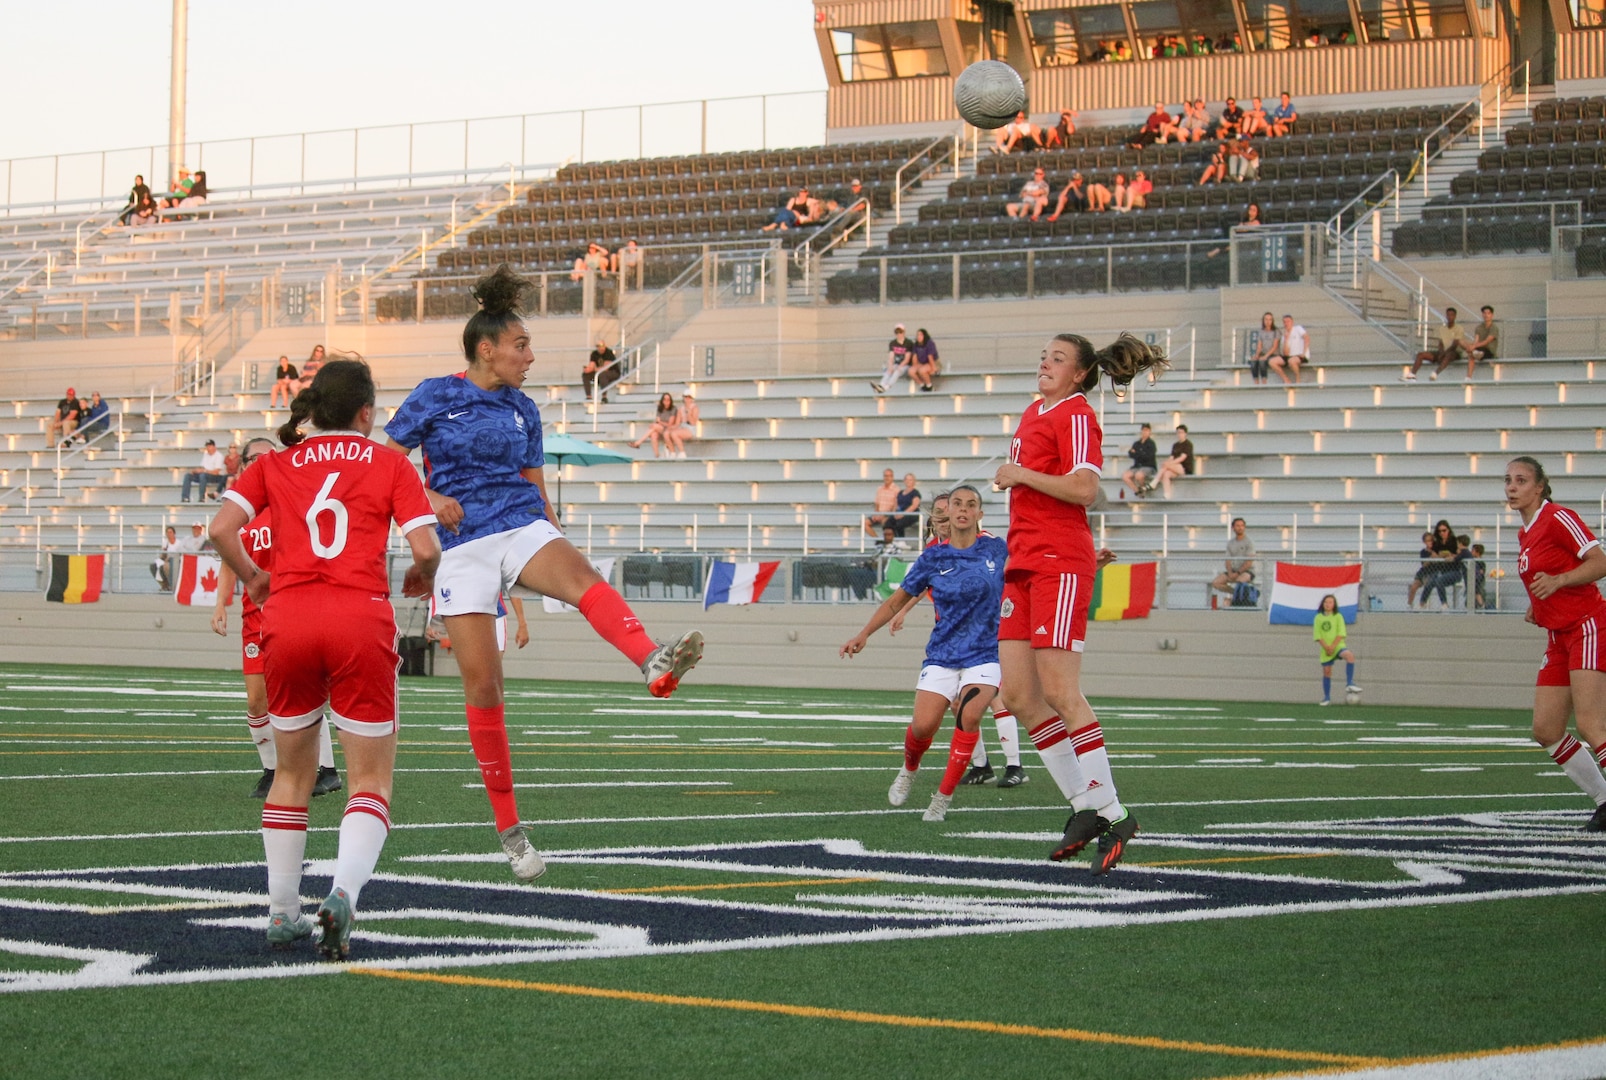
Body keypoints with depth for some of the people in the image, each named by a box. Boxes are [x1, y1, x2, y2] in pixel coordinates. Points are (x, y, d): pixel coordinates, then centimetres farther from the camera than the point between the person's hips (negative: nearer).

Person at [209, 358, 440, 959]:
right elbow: (426, 548, -2)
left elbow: (221, 530, 0)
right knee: (371, 780, 4)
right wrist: (421, 579, 19)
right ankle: (344, 893, -20)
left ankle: (282, 914, 20)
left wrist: (250, 577, 18)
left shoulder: (274, 464, 14)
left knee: (293, 773, 20)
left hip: (288, 619, 3)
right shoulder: (389, 464, 8)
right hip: (361, 621, -3)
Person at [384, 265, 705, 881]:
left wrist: (557, 543, 13)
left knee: (580, 576, -33)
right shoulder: (435, 397, 3)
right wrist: (429, 497, -14)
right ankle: (507, 827, 6)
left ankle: (655, 665, -64)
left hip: (523, 527, 2)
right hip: (464, 546, -2)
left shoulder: (523, 411, 14)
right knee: (482, 685, -6)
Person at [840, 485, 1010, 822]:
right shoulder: (933, 558, 2)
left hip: (984, 655, -1)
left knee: (969, 714, -28)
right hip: (942, 655, 1)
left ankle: (944, 797, -13)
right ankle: (908, 769, 21)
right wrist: (864, 634, 2)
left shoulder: (997, 549, 0)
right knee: (923, 725, -16)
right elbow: (897, 600, 11)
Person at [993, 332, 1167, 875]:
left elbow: (1084, 488, -21)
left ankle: (1112, 814, -7)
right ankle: (1086, 808, 9)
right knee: (1018, 692, 3)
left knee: (1058, 691, -13)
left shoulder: (1077, 416, -7)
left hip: (1060, 563, -9)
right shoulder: (1035, 413, 20)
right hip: (1024, 564, 9)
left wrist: (1022, 474, -14)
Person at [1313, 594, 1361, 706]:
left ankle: (1349, 683, -32)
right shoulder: (1318, 618, 6)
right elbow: (1317, 635, 1)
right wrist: (1326, 647, -13)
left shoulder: (1338, 617, 2)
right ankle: (1327, 698, 14)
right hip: (1325, 649, 2)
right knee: (1326, 671, 3)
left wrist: (1333, 646, -16)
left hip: (1338, 645, -2)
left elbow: (1341, 634, -5)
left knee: (1350, 655, -32)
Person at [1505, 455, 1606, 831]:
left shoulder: (1558, 518, -10)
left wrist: (1558, 581, -27)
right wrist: (1538, 605, 12)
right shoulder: (1525, 533, 16)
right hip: (1559, 638, 9)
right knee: (1545, 730, 3)